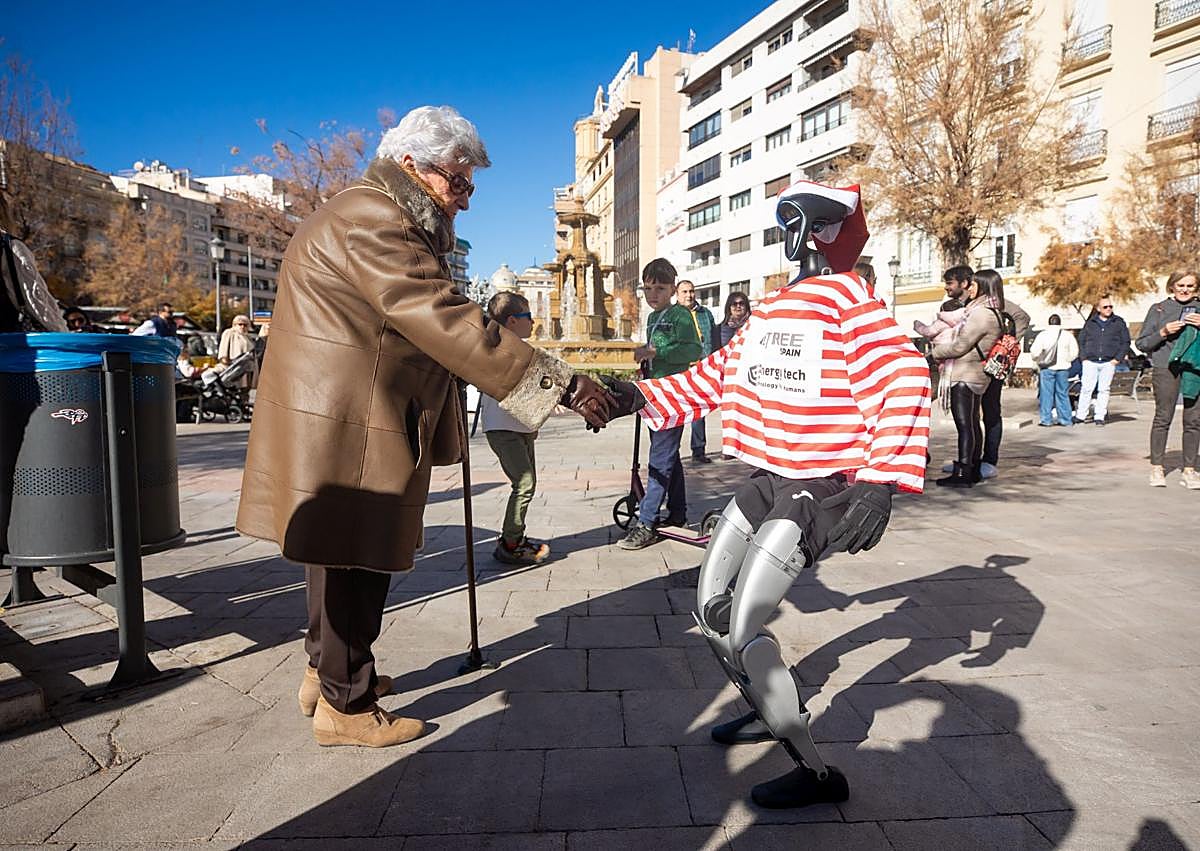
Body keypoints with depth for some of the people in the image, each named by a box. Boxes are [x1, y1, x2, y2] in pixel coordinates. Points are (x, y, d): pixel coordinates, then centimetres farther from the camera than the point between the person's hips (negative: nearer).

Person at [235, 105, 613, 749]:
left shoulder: (381, 219, 19)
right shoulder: (371, 222, -18)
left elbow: (427, 323, 21)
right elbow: (450, 324, -28)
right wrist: (565, 385, -28)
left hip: (349, 426, 11)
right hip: (343, 435, -11)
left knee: (345, 561, 21)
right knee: (354, 565, 2)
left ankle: (327, 672, 37)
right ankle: (346, 706, 18)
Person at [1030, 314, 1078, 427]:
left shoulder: (1043, 335, -5)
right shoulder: (1068, 335, 4)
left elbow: (1034, 352, -11)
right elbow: (1074, 353, 3)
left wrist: (1039, 361, 8)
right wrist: (1066, 361, 18)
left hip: (1047, 368, -3)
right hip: (1063, 368, 3)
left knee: (1046, 393, 1)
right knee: (1062, 393, 9)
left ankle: (1046, 419, 0)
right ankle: (1065, 419, 12)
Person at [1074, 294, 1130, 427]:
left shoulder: (1119, 323, 9)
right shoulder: (1090, 323, 10)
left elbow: (1125, 342, 10)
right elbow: (1081, 340, 14)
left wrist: (1118, 358, 0)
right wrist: (1083, 357, 3)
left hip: (1108, 363, 0)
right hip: (1090, 362, 0)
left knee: (1104, 390, 2)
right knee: (1086, 389, -4)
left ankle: (1099, 416, 7)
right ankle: (1080, 415, 0)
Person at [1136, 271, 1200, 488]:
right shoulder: (1158, 309, 9)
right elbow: (1141, 343, 8)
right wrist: (1163, 333, -8)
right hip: (1166, 368, -2)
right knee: (1163, 418, -3)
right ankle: (1156, 468, 5)